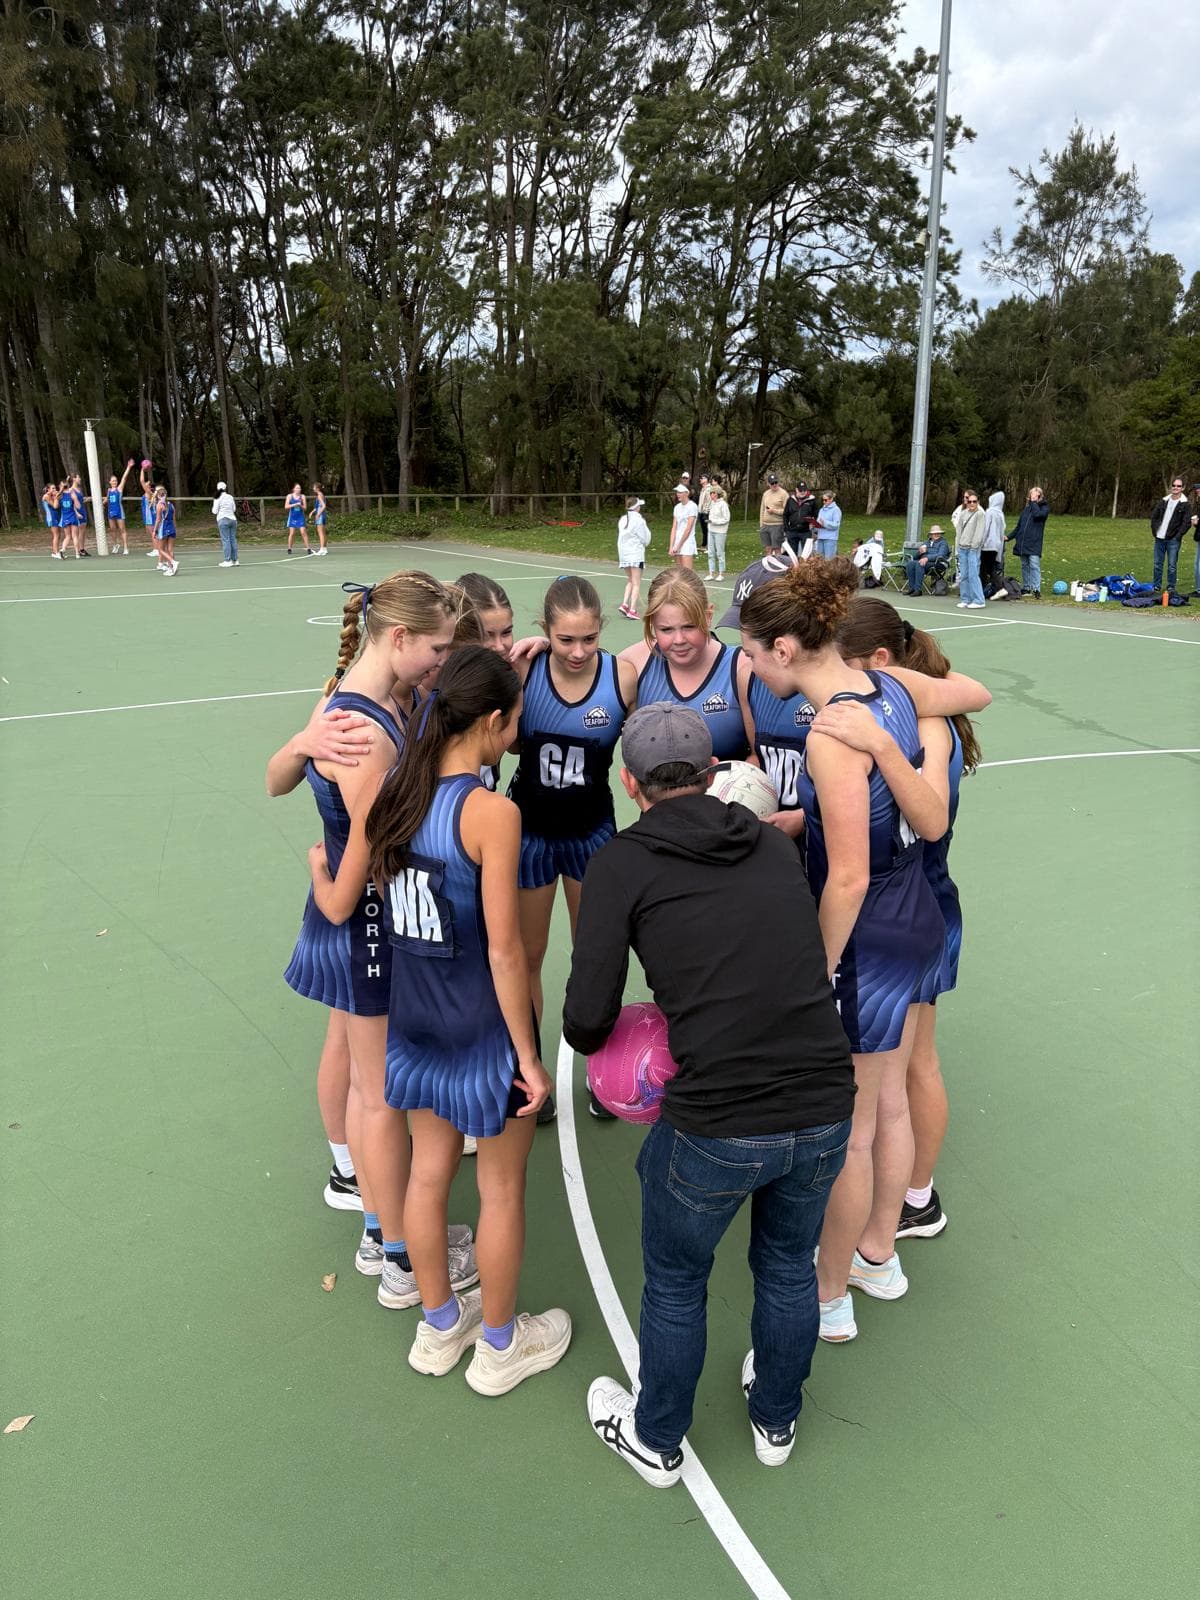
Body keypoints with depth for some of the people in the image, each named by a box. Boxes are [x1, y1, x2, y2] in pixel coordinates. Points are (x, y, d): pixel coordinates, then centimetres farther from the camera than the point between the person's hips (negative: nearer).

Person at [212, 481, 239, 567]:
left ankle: (227, 560, -8)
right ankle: (235, 560, 7)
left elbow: (215, 511, -3)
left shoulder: (218, 499, -4)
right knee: (233, 539, 6)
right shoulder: (231, 497, 8)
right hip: (233, 519, 4)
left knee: (225, 540, -5)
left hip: (223, 520, -4)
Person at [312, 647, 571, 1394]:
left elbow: (338, 905, 3)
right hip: (485, 1028, -6)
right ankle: (500, 1345, 35)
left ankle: (439, 1326, 43)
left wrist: (318, 868, 26)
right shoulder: (492, 811, -23)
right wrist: (529, 1057, -13)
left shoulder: (390, 793, -4)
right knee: (502, 1191, 15)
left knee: (429, 1174, 22)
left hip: (416, 1024, 6)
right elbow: (504, 949, -22)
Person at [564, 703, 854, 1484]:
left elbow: (588, 1019, -9)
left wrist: (591, 1041, 15)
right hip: (826, 1109, 5)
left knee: (676, 1283, 23)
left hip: (715, 1126, -4)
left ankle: (656, 1440, 47)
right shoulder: (776, 845, 9)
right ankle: (776, 1421, 53)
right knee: (789, 1267, 30)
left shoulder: (624, 863, -5)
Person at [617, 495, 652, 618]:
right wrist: (646, 545, 12)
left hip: (623, 553, 6)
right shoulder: (639, 520, -12)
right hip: (636, 553, -6)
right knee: (636, 583, -2)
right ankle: (632, 610, -6)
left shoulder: (622, 520, 6)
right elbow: (645, 538, -6)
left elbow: (620, 537, 9)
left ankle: (624, 604, 5)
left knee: (630, 581, 19)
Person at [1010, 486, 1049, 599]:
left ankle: (1036, 590, -14)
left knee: (1034, 566, -12)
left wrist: (1034, 502, -8)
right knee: (1024, 566, 9)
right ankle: (1026, 589, 15)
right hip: (1022, 542, 6)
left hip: (1034, 543, -5)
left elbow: (1037, 514, -21)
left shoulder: (1044, 508, 2)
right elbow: (1019, 525, 21)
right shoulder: (1026, 508, 17)